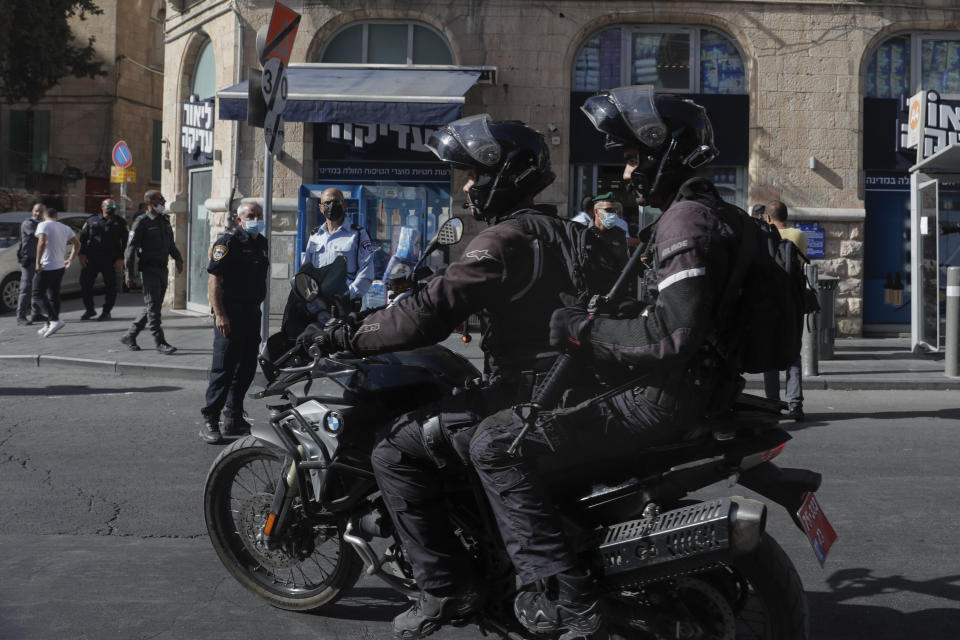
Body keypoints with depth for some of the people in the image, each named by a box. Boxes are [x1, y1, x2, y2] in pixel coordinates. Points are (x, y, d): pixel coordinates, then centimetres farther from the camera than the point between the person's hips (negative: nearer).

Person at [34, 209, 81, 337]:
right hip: (60, 266, 7)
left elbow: (42, 242, -22)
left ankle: (55, 320, -16)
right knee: (54, 295, 13)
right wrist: (70, 259, 18)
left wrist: (38, 262, -19)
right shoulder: (65, 227, 13)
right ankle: (49, 325, 17)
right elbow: (77, 244, 13)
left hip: (46, 267, -7)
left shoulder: (43, 225, -7)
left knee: (39, 294, -2)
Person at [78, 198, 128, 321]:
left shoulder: (120, 222, 8)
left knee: (110, 287, 0)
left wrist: (121, 259, -6)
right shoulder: (92, 221, 13)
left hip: (111, 260, -1)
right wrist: (82, 254, 0)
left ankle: (106, 312, 13)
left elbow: (125, 241, 4)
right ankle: (89, 310, 16)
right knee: (85, 283, 1)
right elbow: (83, 238, 12)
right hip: (91, 259, 1)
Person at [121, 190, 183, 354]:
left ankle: (129, 336, 21)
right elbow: (131, 247, -9)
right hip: (149, 269, -8)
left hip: (163, 269, 8)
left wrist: (177, 258, 9)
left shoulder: (165, 221, 15)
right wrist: (129, 273, -14)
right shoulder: (142, 222, -7)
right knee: (153, 307, -7)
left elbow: (171, 244, 27)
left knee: (152, 307, 10)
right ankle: (160, 342, -6)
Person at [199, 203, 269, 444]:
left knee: (246, 368, 11)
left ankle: (233, 418, 21)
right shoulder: (228, 241, -10)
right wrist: (219, 315, -22)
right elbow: (214, 279, -15)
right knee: (223, 368, -8)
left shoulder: (262, 243, 15)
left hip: (253, 313, 8)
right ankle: (210, 421, -3)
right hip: (230, 314, -8)